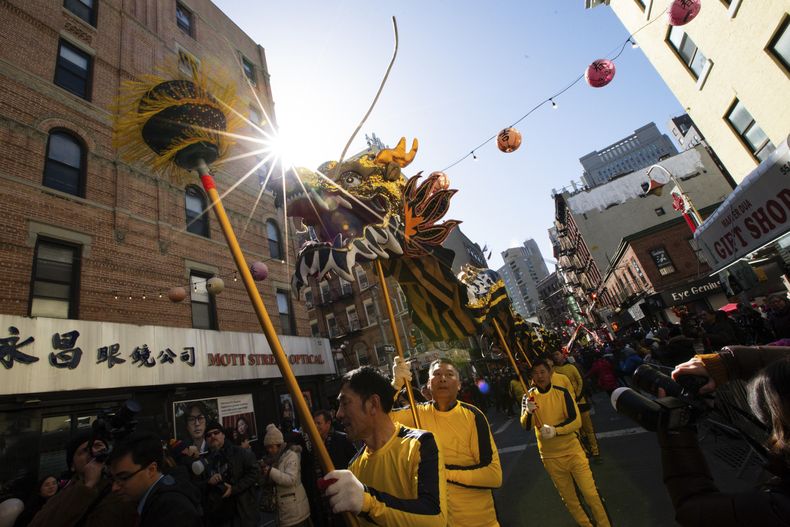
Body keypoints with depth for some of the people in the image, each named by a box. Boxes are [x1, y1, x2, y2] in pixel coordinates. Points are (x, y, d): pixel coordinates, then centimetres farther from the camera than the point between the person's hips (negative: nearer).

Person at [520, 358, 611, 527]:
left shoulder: (562, 392, -11)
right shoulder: (528, 397, -10)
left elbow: (576, 421, -15)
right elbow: (525, 426, -19)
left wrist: (555, 430, -32)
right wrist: (529, 412, -40)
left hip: (572, 451, -1)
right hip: (551, 457, 1)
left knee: (591, 493, 6)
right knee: (569, 499, 16)